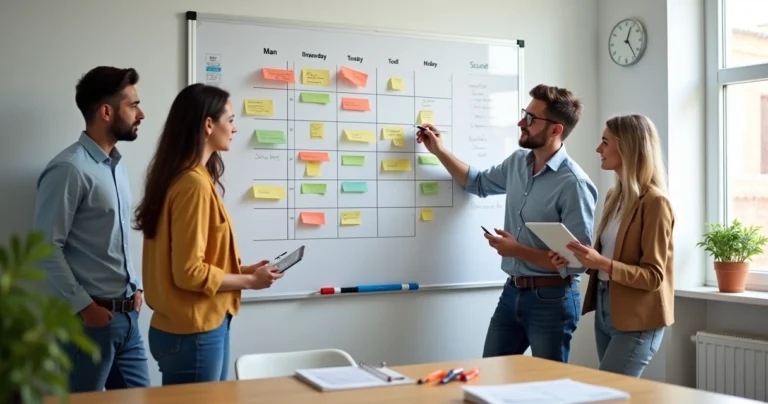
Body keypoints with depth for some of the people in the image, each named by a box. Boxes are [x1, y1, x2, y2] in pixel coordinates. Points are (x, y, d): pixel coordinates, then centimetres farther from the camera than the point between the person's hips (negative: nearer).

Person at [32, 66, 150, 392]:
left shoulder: (117, 165, 11)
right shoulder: (69, 169, -15)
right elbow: (46, 247, -17)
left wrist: (134, 287, 12)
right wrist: (83, 305, -16)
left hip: (126, 314, 8)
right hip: (90, 316, -8)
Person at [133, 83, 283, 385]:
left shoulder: (186, 178, 8)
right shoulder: (194, 184, -20)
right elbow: (190, 272, -22)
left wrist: (241, 270, 10)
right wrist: (249, 281, -11)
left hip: (198, 326, 9)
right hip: (193, 333, -9)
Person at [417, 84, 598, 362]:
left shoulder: (574, 184, -20)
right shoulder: (518, 162, 4)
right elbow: (479, 183, 25)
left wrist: (519, 251, -20)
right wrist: (439, 151, 17)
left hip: (552, 300, -7)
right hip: (512, 292, 7)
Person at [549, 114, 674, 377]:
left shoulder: (654, 202, -14)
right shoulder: (614, 196, 11)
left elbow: (653, 276, -16)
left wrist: (603, 264, -28)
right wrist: (578, 259, 0)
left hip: (636, 320, -8)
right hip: (604, 310, 8)